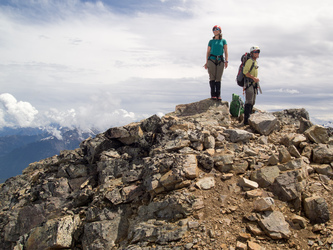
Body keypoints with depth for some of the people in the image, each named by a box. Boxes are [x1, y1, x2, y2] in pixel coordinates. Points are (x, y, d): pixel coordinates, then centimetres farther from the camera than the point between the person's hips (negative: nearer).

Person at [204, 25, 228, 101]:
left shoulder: (223, 41, 12)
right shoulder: (211, 41, 13)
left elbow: (226, 51, 8)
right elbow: (208, 52, 13)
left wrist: (226, 61, -5)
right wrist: (206, 62, 5)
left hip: (220, 60, 0)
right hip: (212, 60, 0)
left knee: (218, 78, -1)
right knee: (212, 77, -7)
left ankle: (218, 95, 1)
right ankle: (213, 94, -7)